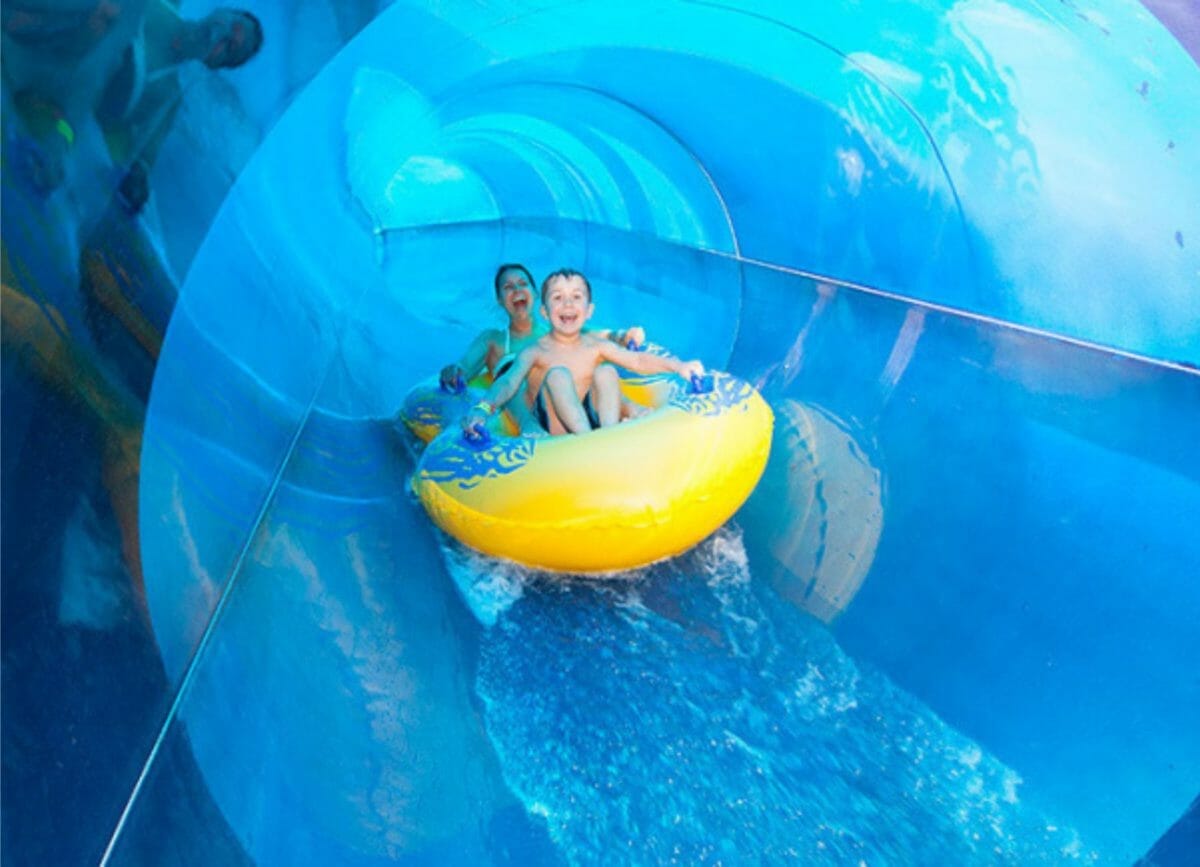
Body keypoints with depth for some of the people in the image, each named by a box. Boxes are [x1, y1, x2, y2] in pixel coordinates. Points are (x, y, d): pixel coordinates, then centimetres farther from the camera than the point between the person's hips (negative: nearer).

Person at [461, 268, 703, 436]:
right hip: (555, 430, -3)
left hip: (589, 417, 3)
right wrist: (483, 408, -40)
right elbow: (509, 383, -20)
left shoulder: (595, 346, 6)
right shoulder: (535, 351, -6)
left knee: (606, 372, -16)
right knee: (558, 374, -27)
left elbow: (637, 360, 3)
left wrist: (677, 366, -11)